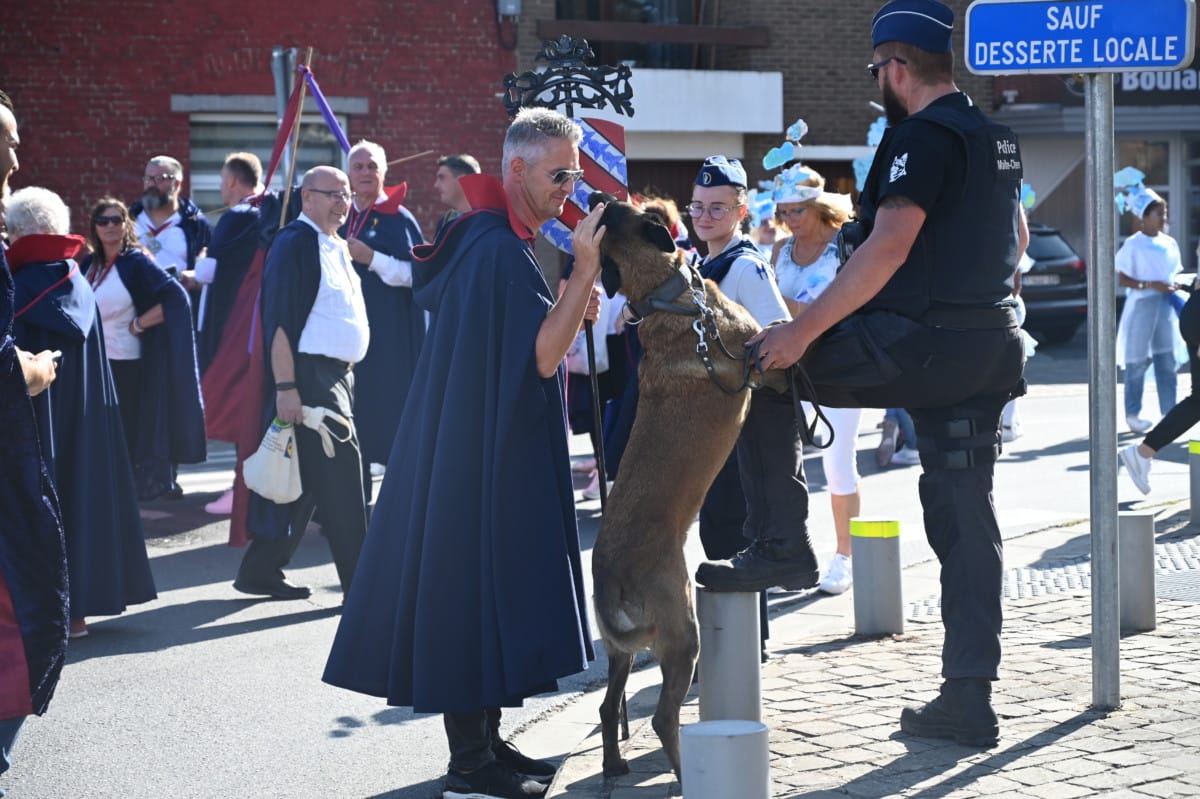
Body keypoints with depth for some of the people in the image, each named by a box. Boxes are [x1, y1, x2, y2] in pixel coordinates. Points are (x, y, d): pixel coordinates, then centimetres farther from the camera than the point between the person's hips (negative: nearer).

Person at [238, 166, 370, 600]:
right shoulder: (294, 243, -11)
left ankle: (261, 572, 18)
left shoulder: (337, 247, 16)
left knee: (306, 480, 11)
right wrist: (285, 387, -22)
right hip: (309, 378, -9)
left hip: (338, 376, 9)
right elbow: (278, 320, -17)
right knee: (339, 476, -7)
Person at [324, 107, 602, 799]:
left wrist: (570, 308, 6)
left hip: (480, 450, 10)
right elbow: (543, 357, -23)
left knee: (482, 590, 14)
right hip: (489, 456, -10)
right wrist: (584, 271, -24)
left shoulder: (491, 237, 13)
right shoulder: (501, 249, -19)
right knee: (480, 583, -5)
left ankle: (484, 740, 22)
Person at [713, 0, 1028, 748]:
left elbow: (888, 247, -25)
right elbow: (1016, 238, 31)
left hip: (921, 344, -9)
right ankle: (969, 698, 10)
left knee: (763, 369, 3)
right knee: (965, 517, 9)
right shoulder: (999, 138, 15)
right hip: (987, 349, 9)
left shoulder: (923, 137, -13)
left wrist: (801, 331, -25)